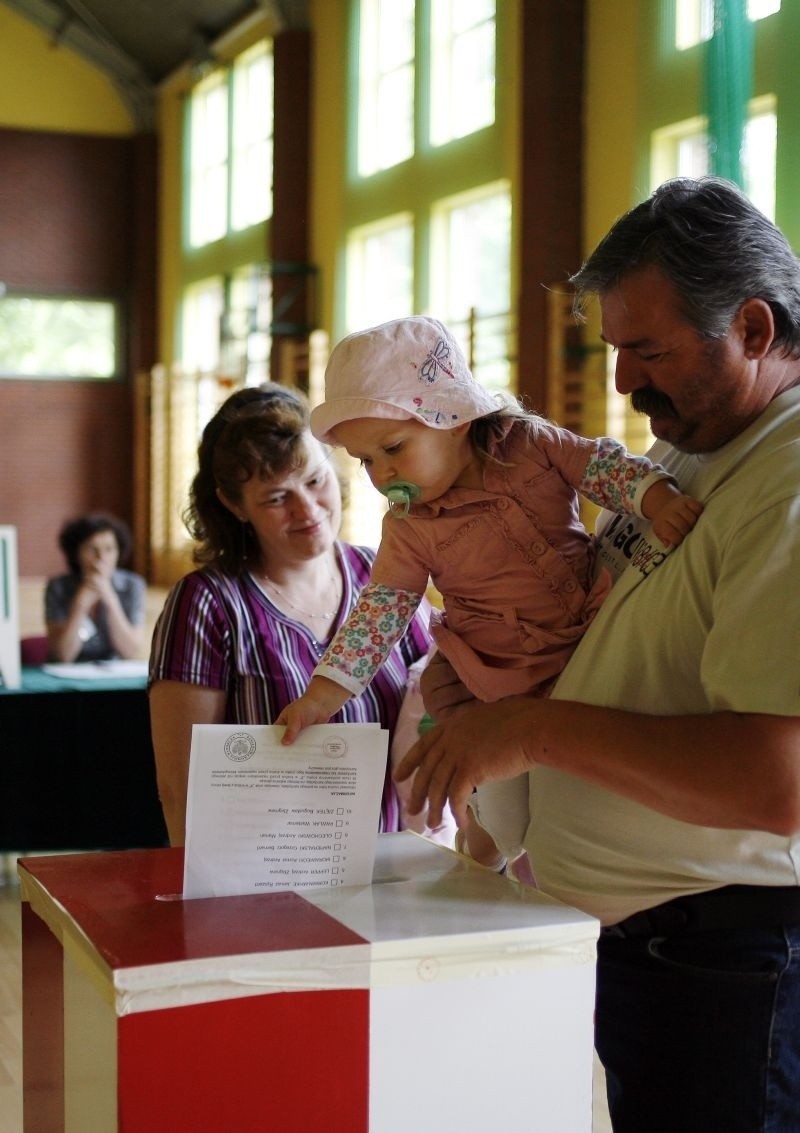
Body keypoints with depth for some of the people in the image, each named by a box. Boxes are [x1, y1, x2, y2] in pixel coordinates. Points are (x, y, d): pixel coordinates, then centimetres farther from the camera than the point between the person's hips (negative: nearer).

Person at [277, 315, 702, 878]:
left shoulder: (531, 444, -4)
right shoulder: (409, 530, -5)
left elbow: (604, 464, -11)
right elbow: (380, 610, -6)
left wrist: (660, 500, -32)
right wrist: (321, 696, -14)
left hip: (594, 649, 1)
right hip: (504, 686, -1)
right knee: (502, 824, 1)